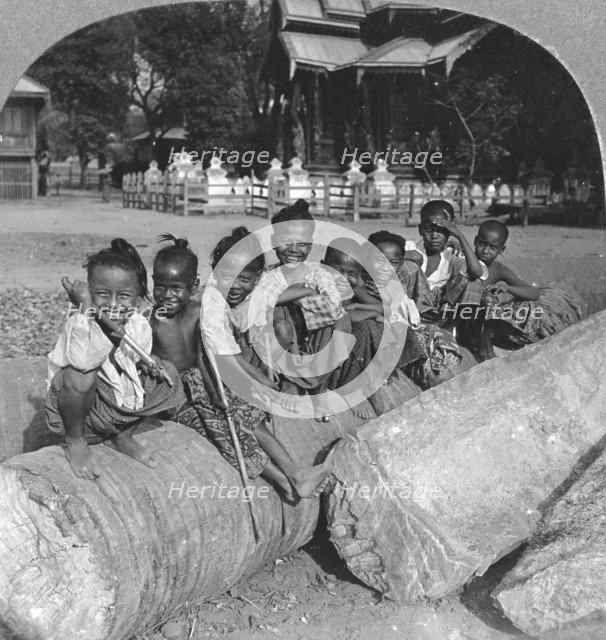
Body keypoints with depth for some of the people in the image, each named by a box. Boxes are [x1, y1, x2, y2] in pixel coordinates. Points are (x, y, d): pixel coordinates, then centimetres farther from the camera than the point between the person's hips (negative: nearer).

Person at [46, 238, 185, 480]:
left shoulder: (140, 327, -11)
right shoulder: (79, 324, -26)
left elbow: (140, 366, 4)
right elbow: (84, 363, -47)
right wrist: (86, 306, -43)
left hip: (119, 404, 6)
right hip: (72, 404, -6)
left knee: (166, 374, -4)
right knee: (80, 376, -37)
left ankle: (122, 436, 14)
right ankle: (75, 443, -6)